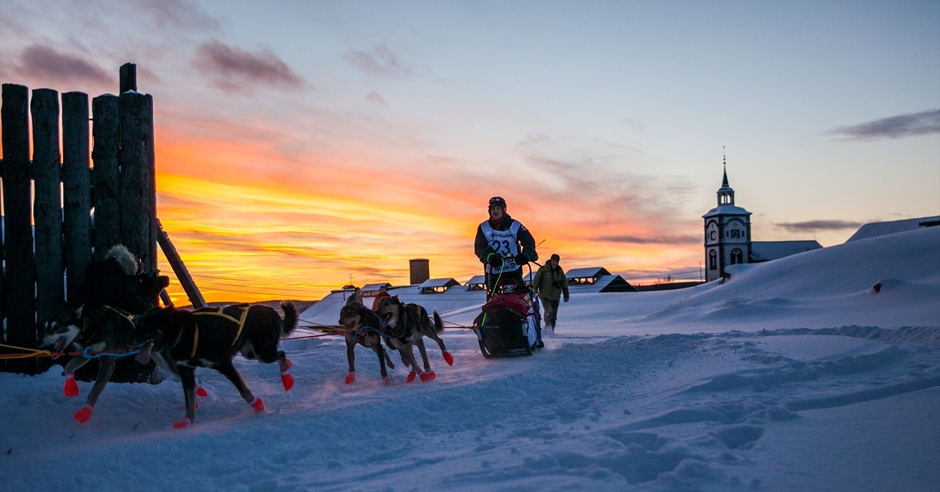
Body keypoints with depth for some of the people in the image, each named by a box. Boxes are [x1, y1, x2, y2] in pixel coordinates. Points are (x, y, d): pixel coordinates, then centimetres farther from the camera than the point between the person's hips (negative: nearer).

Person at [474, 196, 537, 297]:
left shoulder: (515, 225, 3)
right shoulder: (483, 227, 5)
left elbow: (529, 241, 0)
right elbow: (479, 248, -2)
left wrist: (526, 254, -22)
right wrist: (489, 256, -24)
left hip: (514, 270, -1)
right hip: (493, 272, 1)